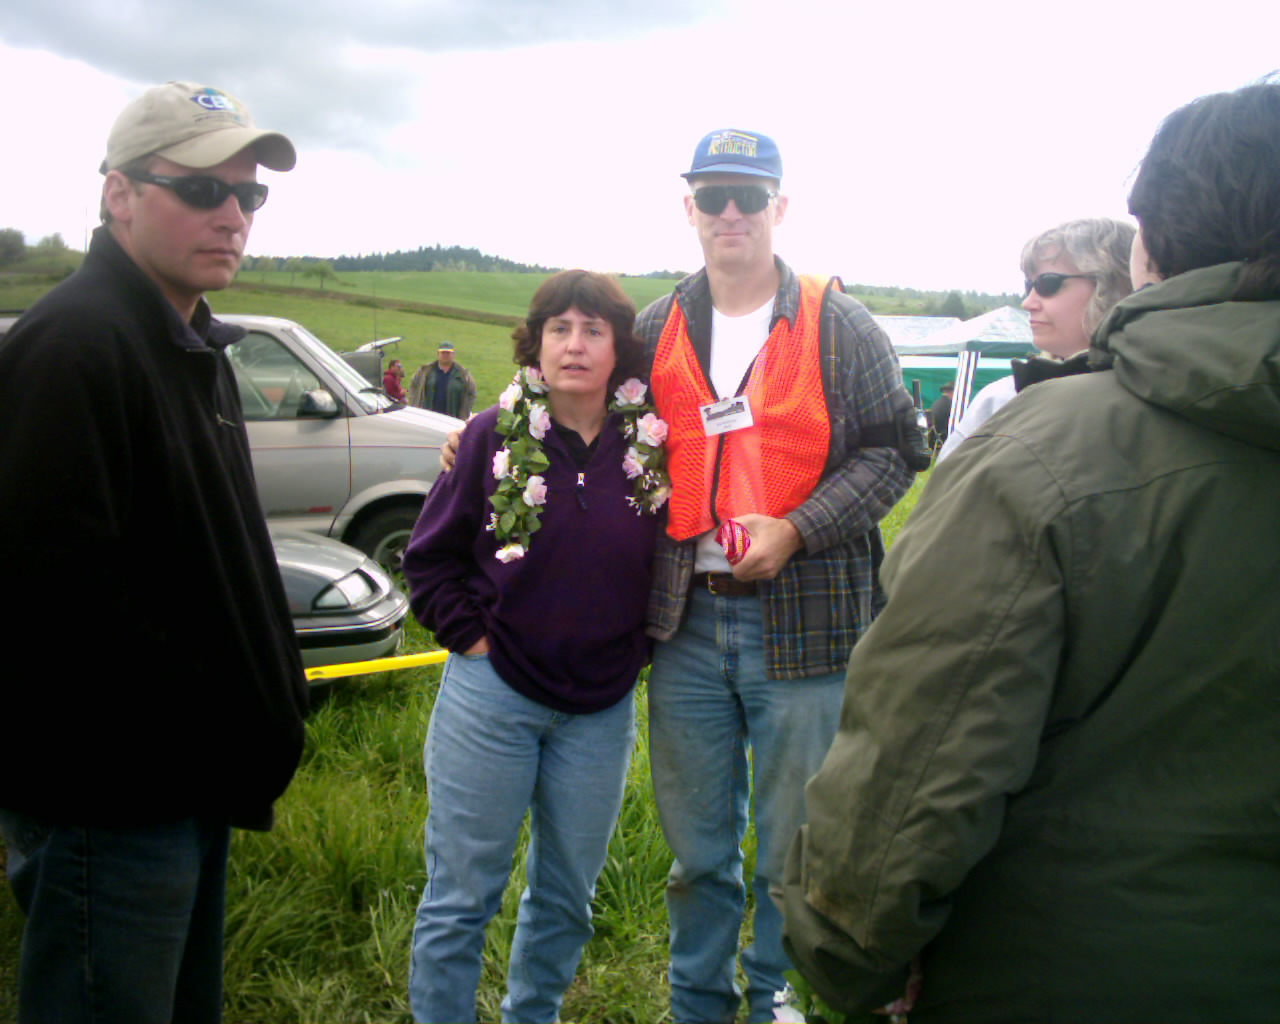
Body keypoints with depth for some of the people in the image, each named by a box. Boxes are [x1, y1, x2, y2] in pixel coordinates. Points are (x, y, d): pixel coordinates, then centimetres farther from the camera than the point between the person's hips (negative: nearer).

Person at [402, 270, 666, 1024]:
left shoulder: (651, 447, -2)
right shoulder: (496, 437, -5)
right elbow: (430, 556, 2)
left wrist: (640, 646, 0)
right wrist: (470, 635, -6)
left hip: (602, 708, 3)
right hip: (493, 694, -2)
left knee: (568, 897, 17)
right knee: (462, 895, 6)